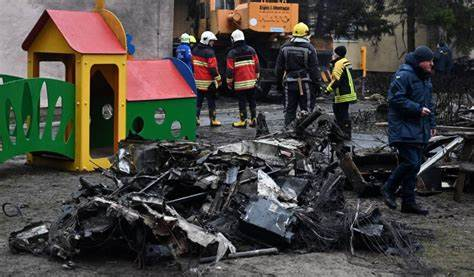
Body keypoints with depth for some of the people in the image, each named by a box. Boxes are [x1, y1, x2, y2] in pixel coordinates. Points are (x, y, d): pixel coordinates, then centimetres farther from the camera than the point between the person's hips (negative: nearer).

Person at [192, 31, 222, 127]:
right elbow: (212, 68, -19)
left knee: (198, 100, 12)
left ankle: (195, 118, 7)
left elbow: (192, 64, 17)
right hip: (208, 82, -7)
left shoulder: (195, 50, 9)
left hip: (198, 80, 7)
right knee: (211, 101, 2)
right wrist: (218, 79, -10)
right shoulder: (209, 52, -17)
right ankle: (213, 120, 6)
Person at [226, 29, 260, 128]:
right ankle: (253, 119, 14)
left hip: (239, 83, -4)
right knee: (252, 101, 11)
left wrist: (229, 82, 1)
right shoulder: (251, 50, 4)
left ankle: (243, 121, 2)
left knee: (242, 102, 1)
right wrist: (256, 78, 19)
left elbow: (230, 70, -8)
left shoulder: (232, 53, -8)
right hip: (251, 82, 4)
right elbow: (257, 66, 8)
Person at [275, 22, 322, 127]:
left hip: (290, 83, 3)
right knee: (306, 110, 2)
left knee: (289, 110, 10)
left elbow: (279, 68, 9)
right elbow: (314, 69, -7)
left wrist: (279, 82, 17)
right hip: (305, 84, -3)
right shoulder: (309, 48, -7)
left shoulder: (284, 48, 5)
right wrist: (317, 84, -1)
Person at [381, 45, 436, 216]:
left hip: (419, 130, 9)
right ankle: (388, 189, 5)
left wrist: (432, 123, 22)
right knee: (410, 162, -15)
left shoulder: (425, 77, 17)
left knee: (415, 164, 8)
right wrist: (418, 109, -20)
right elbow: (396, 99, -21)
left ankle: (408, 202, 14)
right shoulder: (404, 75, -14)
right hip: (404, 129, -9)